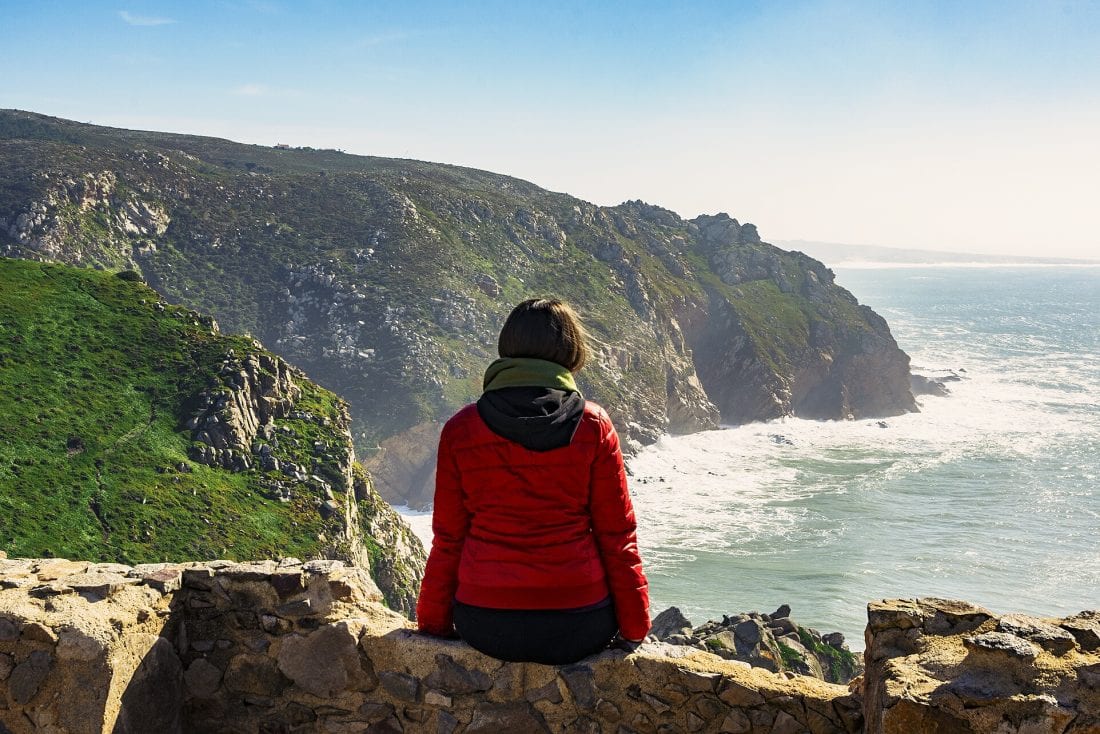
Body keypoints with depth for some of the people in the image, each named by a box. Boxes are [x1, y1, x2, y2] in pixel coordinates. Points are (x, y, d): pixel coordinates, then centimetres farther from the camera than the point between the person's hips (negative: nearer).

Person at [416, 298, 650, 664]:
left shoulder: (460, 429, -3)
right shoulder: (593, 426, -5)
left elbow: (448, 538, 3)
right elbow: (617, 537, -2)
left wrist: (433, 622, 16)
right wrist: (635, 628, 10)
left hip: (486, 630, 2)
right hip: (578, 630, -1)